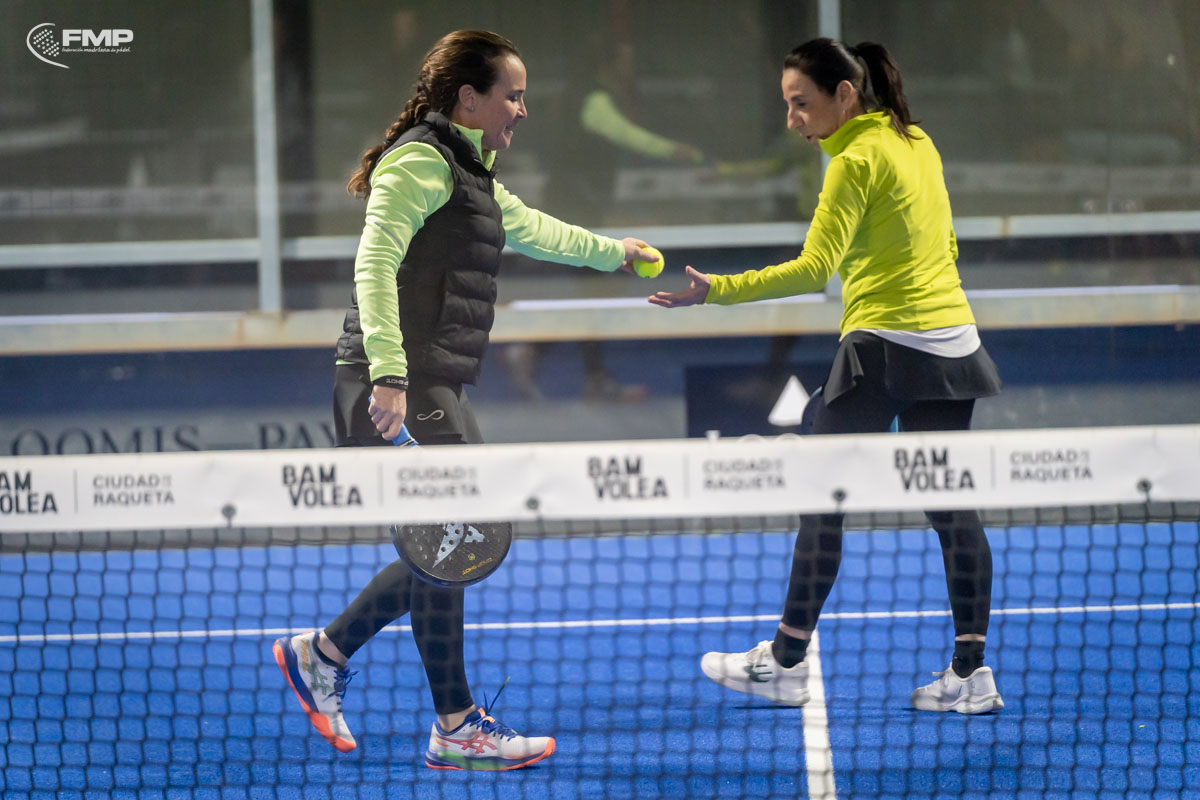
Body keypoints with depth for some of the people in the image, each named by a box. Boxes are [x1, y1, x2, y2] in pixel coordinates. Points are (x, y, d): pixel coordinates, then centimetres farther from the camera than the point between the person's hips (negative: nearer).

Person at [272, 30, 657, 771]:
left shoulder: (471, 175, 21)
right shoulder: (422, 162, -10)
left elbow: (530, 227, 42)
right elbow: (375, 263, -20)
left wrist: (611, 252, 56)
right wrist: (390, 374, -28)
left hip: (436, 391, 10)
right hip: (400, 390, -10)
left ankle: (323, 653, 21)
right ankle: (457, 729, -6)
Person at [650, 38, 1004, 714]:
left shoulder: (857, 161, -12)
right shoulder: (918, 144, 13)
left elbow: (815, 268, -20)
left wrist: (718, 290, -22)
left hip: (883, 344, -8)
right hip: (951, 343, 8)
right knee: (950, 507, 6)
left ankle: (787, 663, 8)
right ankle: (971, 673, 1)